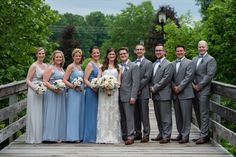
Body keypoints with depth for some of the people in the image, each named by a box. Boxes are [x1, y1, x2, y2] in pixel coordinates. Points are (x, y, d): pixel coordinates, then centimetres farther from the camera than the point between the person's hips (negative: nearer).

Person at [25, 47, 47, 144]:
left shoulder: (45, 65, 13)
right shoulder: (34, 65, -6)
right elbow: (28, 80, -9)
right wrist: (35, 88, -24)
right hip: (34, 92, -7)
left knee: (41, 114, 9)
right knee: (34, 115, -3)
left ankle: (40, 136, 17)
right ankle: (33, 138, 3)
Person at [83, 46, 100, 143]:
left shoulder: (100, 65, 15)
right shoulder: (90, 65, -6)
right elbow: (85, 79, -12)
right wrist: (93, 87, -24)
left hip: (99, 92, 7)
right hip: (91, 91, -7)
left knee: (98, 113, 9)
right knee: (91, 113, -4)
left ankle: (96, 136, 16)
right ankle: (90, 137, 1)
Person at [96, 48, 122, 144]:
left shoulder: (118, 67, 14)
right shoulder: (102, 67, 14)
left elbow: (119, 81, 8)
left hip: (114, 92, 0)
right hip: (103, 92, 0)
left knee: (113, 113, -3)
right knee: (103, 113, -5)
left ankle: (114, 137, -1)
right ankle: (103, 137, -6)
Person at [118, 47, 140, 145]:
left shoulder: (133, 66, -3)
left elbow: (135, 83, -9)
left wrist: (133, 96, -16)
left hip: (128, 96, -6)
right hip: (119, 97, 6)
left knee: (129, 117, -6)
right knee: (122, 118, 11)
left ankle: (130, 137, -4)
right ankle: (124, 135, 19)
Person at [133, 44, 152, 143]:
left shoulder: (148, 63, -1)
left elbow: (146, 78, -9)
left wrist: (137, 88, -13)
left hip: (143, 93, -5)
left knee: (144, 115, -4)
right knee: (136, 115, 8)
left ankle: (146, 135, 1)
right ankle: (138, 133, 16)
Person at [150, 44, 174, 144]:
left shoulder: (168, 64, -6)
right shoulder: (153, 64, 18)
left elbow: (165, 79, -14)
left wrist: (155, 88, -12)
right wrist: (151, 87, 1)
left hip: (164, 95, -7)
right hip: (155, 95, 8)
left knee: (166, 117, -3)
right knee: (158, 117, 13)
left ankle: (166, 136, 2)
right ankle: (161, 134, 22)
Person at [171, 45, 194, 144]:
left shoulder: (189, 63, -1)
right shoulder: (172, 64, 15)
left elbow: (188, 77, -10)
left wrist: (179, 88, -13)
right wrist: (174, 87, -6)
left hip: (185, 93, -5)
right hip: (175, 94, 5)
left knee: (186, 116, -4)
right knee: (178, 116, 10)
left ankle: (185, 136, -1)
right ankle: (180, 134, 19)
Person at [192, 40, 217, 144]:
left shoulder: (210, 59, -3)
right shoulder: (194, 59, 18)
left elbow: (210, 75, -11)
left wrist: (199, 86, -13)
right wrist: (192, 84, -1)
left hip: (203, 90, -7)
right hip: (194, 89, 7)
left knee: (204, 114, -5)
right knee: (198, 113, 10)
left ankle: (204, 136, -2)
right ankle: (204, 133, 18)